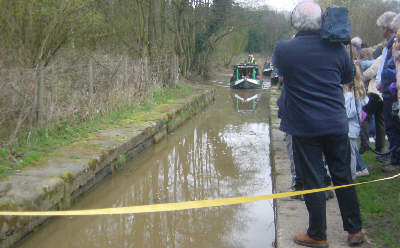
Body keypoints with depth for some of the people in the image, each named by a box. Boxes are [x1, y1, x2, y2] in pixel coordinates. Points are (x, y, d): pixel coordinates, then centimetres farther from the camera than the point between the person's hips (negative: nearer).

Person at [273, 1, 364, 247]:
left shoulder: (283, 49, -10)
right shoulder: (336, 48, -4)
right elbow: (348, 76, 13)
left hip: (304, 127, -2)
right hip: (336, 124, 2)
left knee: (313, 181, 7)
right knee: (343, 177, 15)